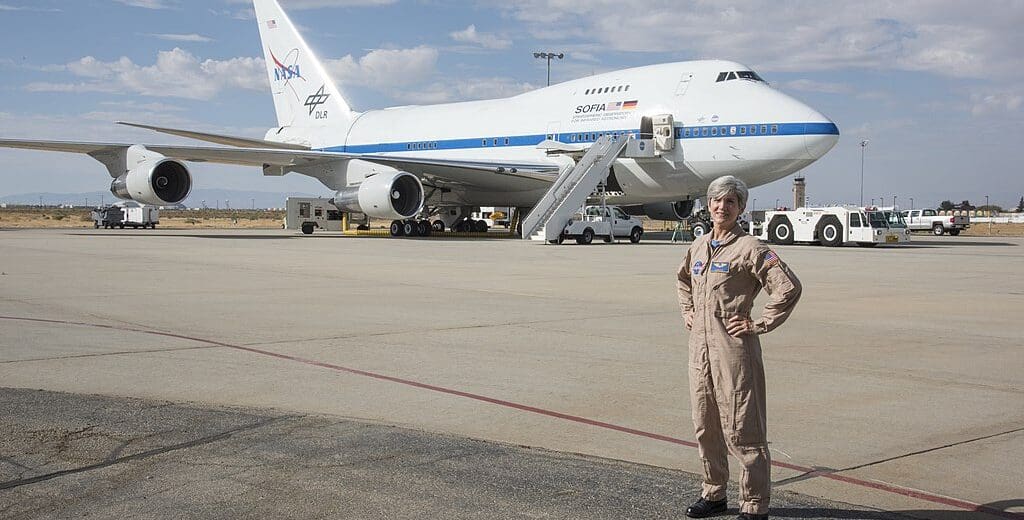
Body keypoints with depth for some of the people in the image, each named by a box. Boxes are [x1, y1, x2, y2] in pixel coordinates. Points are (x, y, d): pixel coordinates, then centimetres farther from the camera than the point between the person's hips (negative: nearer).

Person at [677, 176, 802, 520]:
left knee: (741, 429, -3)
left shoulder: (749, 248, -9)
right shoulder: (699, 246, 12)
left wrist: (759, 324, -14)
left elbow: (789, 287, -16)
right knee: (705, 426, 15)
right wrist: (687, 311, 19)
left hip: (734, 349, -7)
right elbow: (683, 279, 33)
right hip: (700, 347, 7)